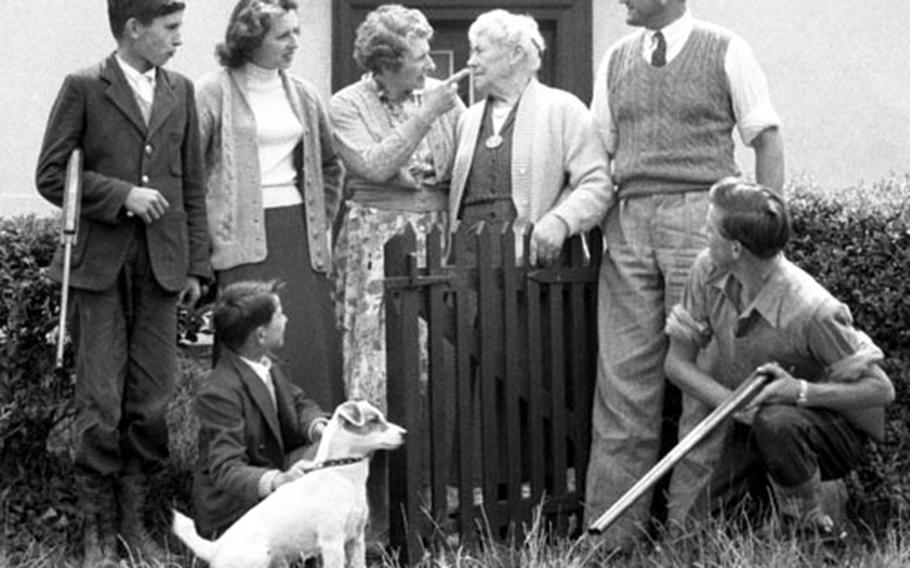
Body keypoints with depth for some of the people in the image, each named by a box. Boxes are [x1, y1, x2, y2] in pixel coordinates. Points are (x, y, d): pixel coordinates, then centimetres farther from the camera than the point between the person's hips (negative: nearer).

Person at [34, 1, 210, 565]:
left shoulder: (180, 91, 12)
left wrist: (198, 265, 10)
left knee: (152, 401, 3)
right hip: (99, 263, -4)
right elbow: (52, 176, -4)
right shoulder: (84, 88, -2)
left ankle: (134, 518, 14)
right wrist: (123, 195, -13)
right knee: (101, 401, -3)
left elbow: (193, 185, 14)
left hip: (161, 264, 4)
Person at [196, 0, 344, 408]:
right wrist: (204, 231, -8)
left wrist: (321, 221, 17)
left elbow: (329, 166, 26)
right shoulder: (214, 92, -4)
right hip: (246, 237, -5)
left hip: (301, 235, 5)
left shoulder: (302, 95, 14)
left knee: (314, 349, 1)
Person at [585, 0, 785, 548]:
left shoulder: (725, 51, 3)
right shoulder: (616, 61, 14)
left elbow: (768, 142, 3)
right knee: (625, 377, -2)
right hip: (629, 218, 3)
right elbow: (598, 151, 17)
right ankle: (610, 534, 0)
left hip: (699, 213, -3)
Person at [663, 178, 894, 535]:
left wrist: (801, 392, -36)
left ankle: (811, 528, -14)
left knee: (775, 420, -39)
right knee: (684, 524, -13)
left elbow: (881, 390, -21)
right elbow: (678, 362, -3)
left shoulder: (810, 311, -29)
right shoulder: (708, 271, -12)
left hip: (831, 425, -5)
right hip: (744, 425, 5)